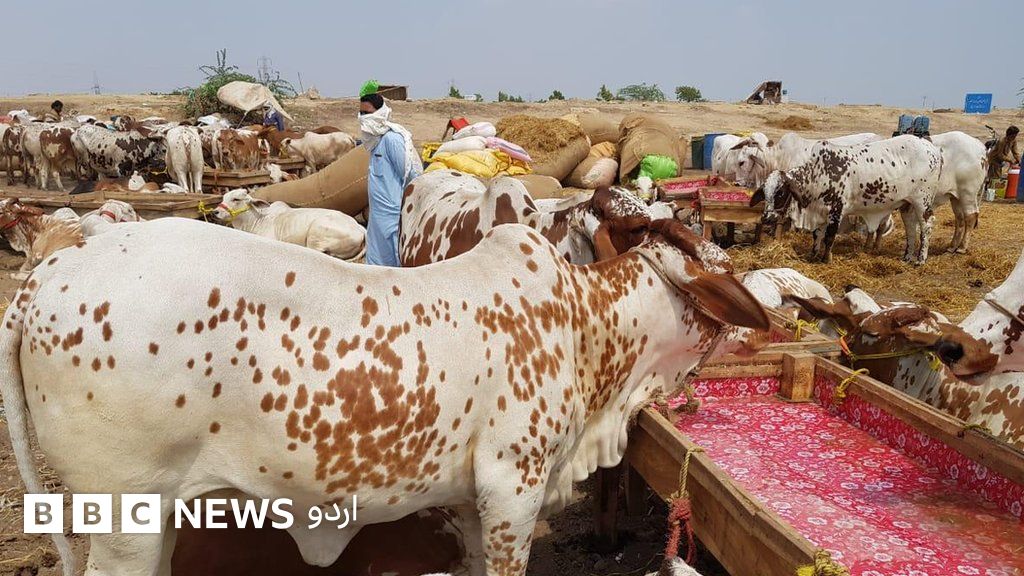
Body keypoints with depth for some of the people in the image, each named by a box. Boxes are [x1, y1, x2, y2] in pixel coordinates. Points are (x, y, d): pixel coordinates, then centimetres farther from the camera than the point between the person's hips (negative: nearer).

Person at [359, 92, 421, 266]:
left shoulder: (392, 138, -16)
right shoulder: (375, 139, 12)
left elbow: (409, 176, -16)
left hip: (392, 214, -9)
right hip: (378, 213, 9)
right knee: (376, 260, 15)